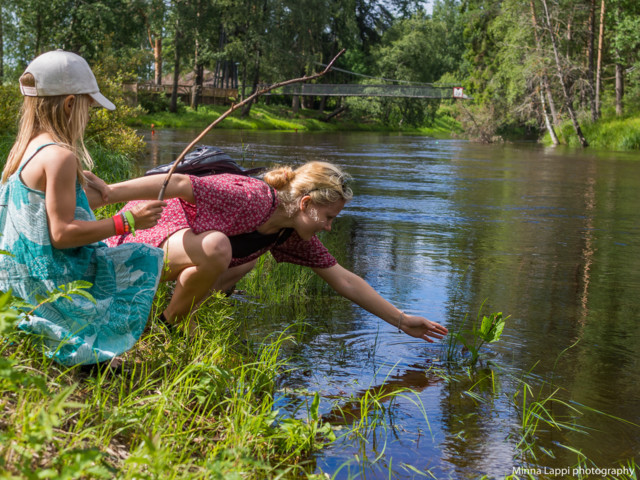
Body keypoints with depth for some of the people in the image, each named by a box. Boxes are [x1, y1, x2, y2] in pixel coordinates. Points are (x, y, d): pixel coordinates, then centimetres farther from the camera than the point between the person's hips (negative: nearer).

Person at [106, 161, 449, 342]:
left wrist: (402, 321, 5)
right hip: (141, 229, -9)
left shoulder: (292, 234, 0)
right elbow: (180, 184, -30)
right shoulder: (252, 200, -28)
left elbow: (344, 281, 4)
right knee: (216, 248, -37)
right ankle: (172, 322, -10)